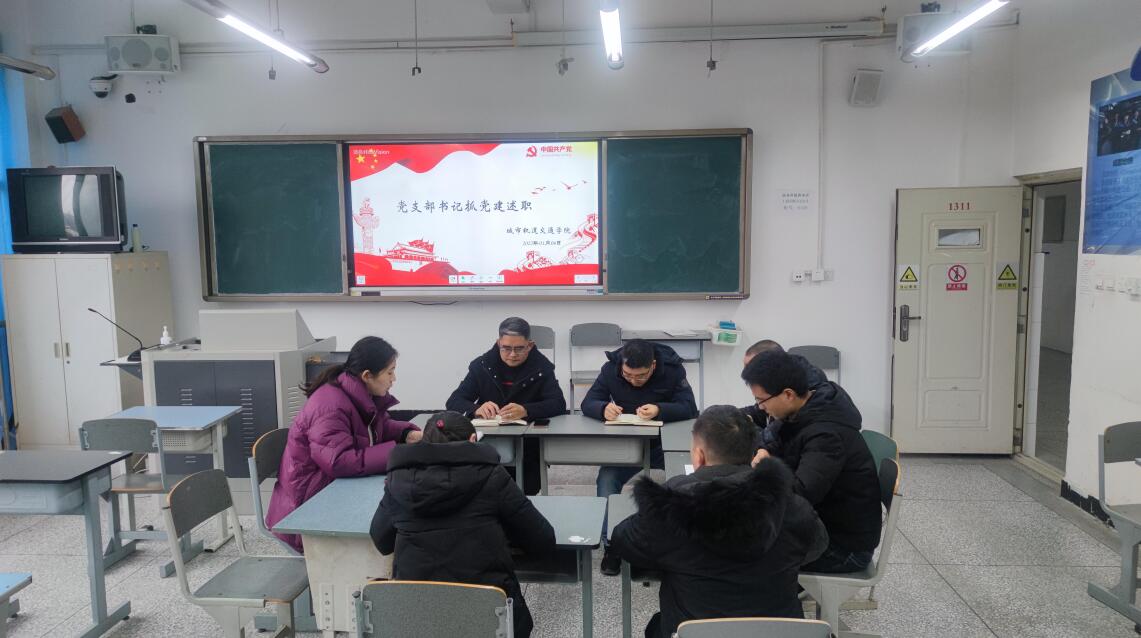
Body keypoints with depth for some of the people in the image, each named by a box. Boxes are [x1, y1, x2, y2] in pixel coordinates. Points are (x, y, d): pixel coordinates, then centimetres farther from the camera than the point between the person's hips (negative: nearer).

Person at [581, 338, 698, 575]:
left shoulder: (672, 369, -14)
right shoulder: (610, 369, -9)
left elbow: (689, 408, -21)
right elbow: (588, 403, -10)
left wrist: (659, 410, -41)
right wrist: (604, 408, -35)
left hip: (664, 442, -1)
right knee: (606, 483, -24)